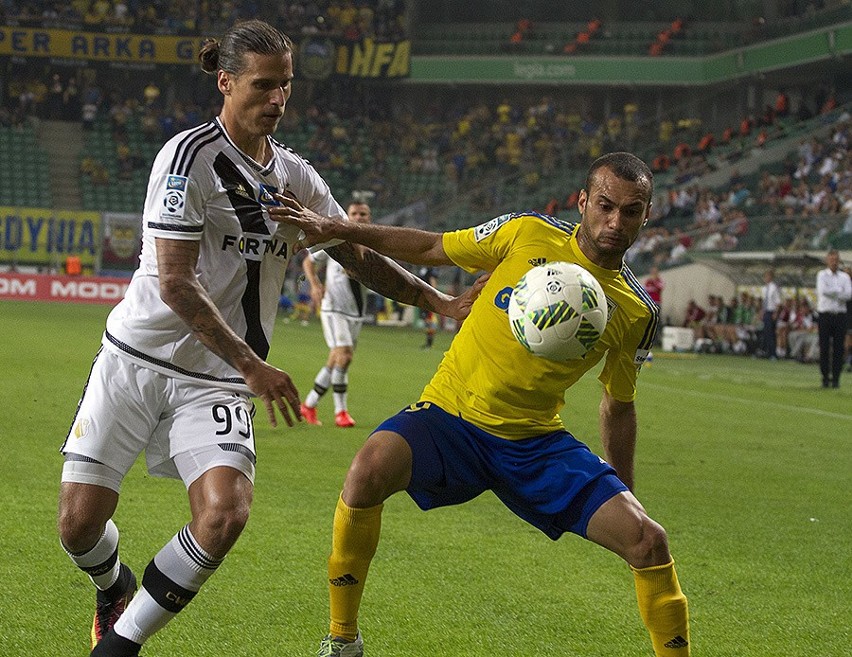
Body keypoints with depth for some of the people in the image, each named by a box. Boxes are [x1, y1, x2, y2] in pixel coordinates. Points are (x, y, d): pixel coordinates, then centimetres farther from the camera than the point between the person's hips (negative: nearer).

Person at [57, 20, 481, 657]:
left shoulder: (296, 175, 8)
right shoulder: (190, 155, -12)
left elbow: (360, 254, 19)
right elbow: (174, 281, -18)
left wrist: (441, 301, 7)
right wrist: (252, 366, -20)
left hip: (216, 383, 4)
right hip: (136, 361, -4)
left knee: (225, 515, -19)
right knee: (80, 520, -6)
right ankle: (115, 589, 32)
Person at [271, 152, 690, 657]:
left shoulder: (638, 311, 1)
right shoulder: (529, 234, -5)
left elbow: (618, 406, 14)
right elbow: (433, 248, 8)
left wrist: (623, 495, 17)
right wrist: (335, 230, 3)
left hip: (536, 442, 2)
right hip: (451, 414, -2)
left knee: (648, 540, -15)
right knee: (370, 469, -33)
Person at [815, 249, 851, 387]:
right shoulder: (822, 275, 4)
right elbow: (823, 290, -14)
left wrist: (832, 292, -10)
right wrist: (839, 291, -5)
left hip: (840, 315, 2)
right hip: (825, 314, -2)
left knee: (839, 348, -1)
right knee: (824, 347, -2)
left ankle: (836, 378, 3)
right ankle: (825, 377, 4)